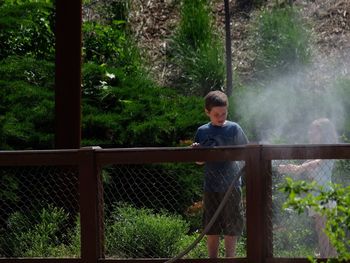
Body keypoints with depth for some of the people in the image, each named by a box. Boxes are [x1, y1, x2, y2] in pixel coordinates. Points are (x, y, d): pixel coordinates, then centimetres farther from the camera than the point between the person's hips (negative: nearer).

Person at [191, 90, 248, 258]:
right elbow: (200, 161, 12)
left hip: (231, 186, -2)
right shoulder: (202, 132, 5)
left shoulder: (234, 129, -2)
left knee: (231, 229, 3)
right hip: (211, 187, 2)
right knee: (211, 231, 8)